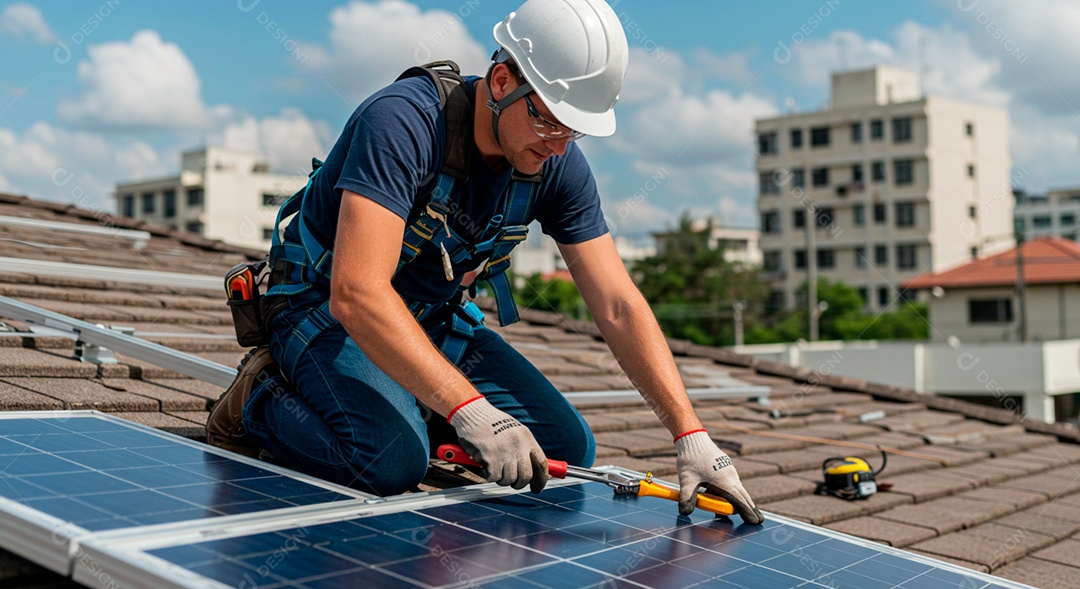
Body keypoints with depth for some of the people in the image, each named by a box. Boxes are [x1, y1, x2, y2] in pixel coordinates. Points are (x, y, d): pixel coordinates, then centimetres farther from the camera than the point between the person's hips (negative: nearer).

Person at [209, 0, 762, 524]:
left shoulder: (560, 167, -11)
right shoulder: (402, 121, -30)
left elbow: (619, 307, -12)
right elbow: (356, 292, -40)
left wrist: (690, 434, -23)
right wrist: (470, 409, -46)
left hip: (438, 320, 6)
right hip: (326, 309, -6)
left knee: (567, 446, -7)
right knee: (393, 462, -32)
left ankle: (415, 412, 13)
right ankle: (261, 401, -2)